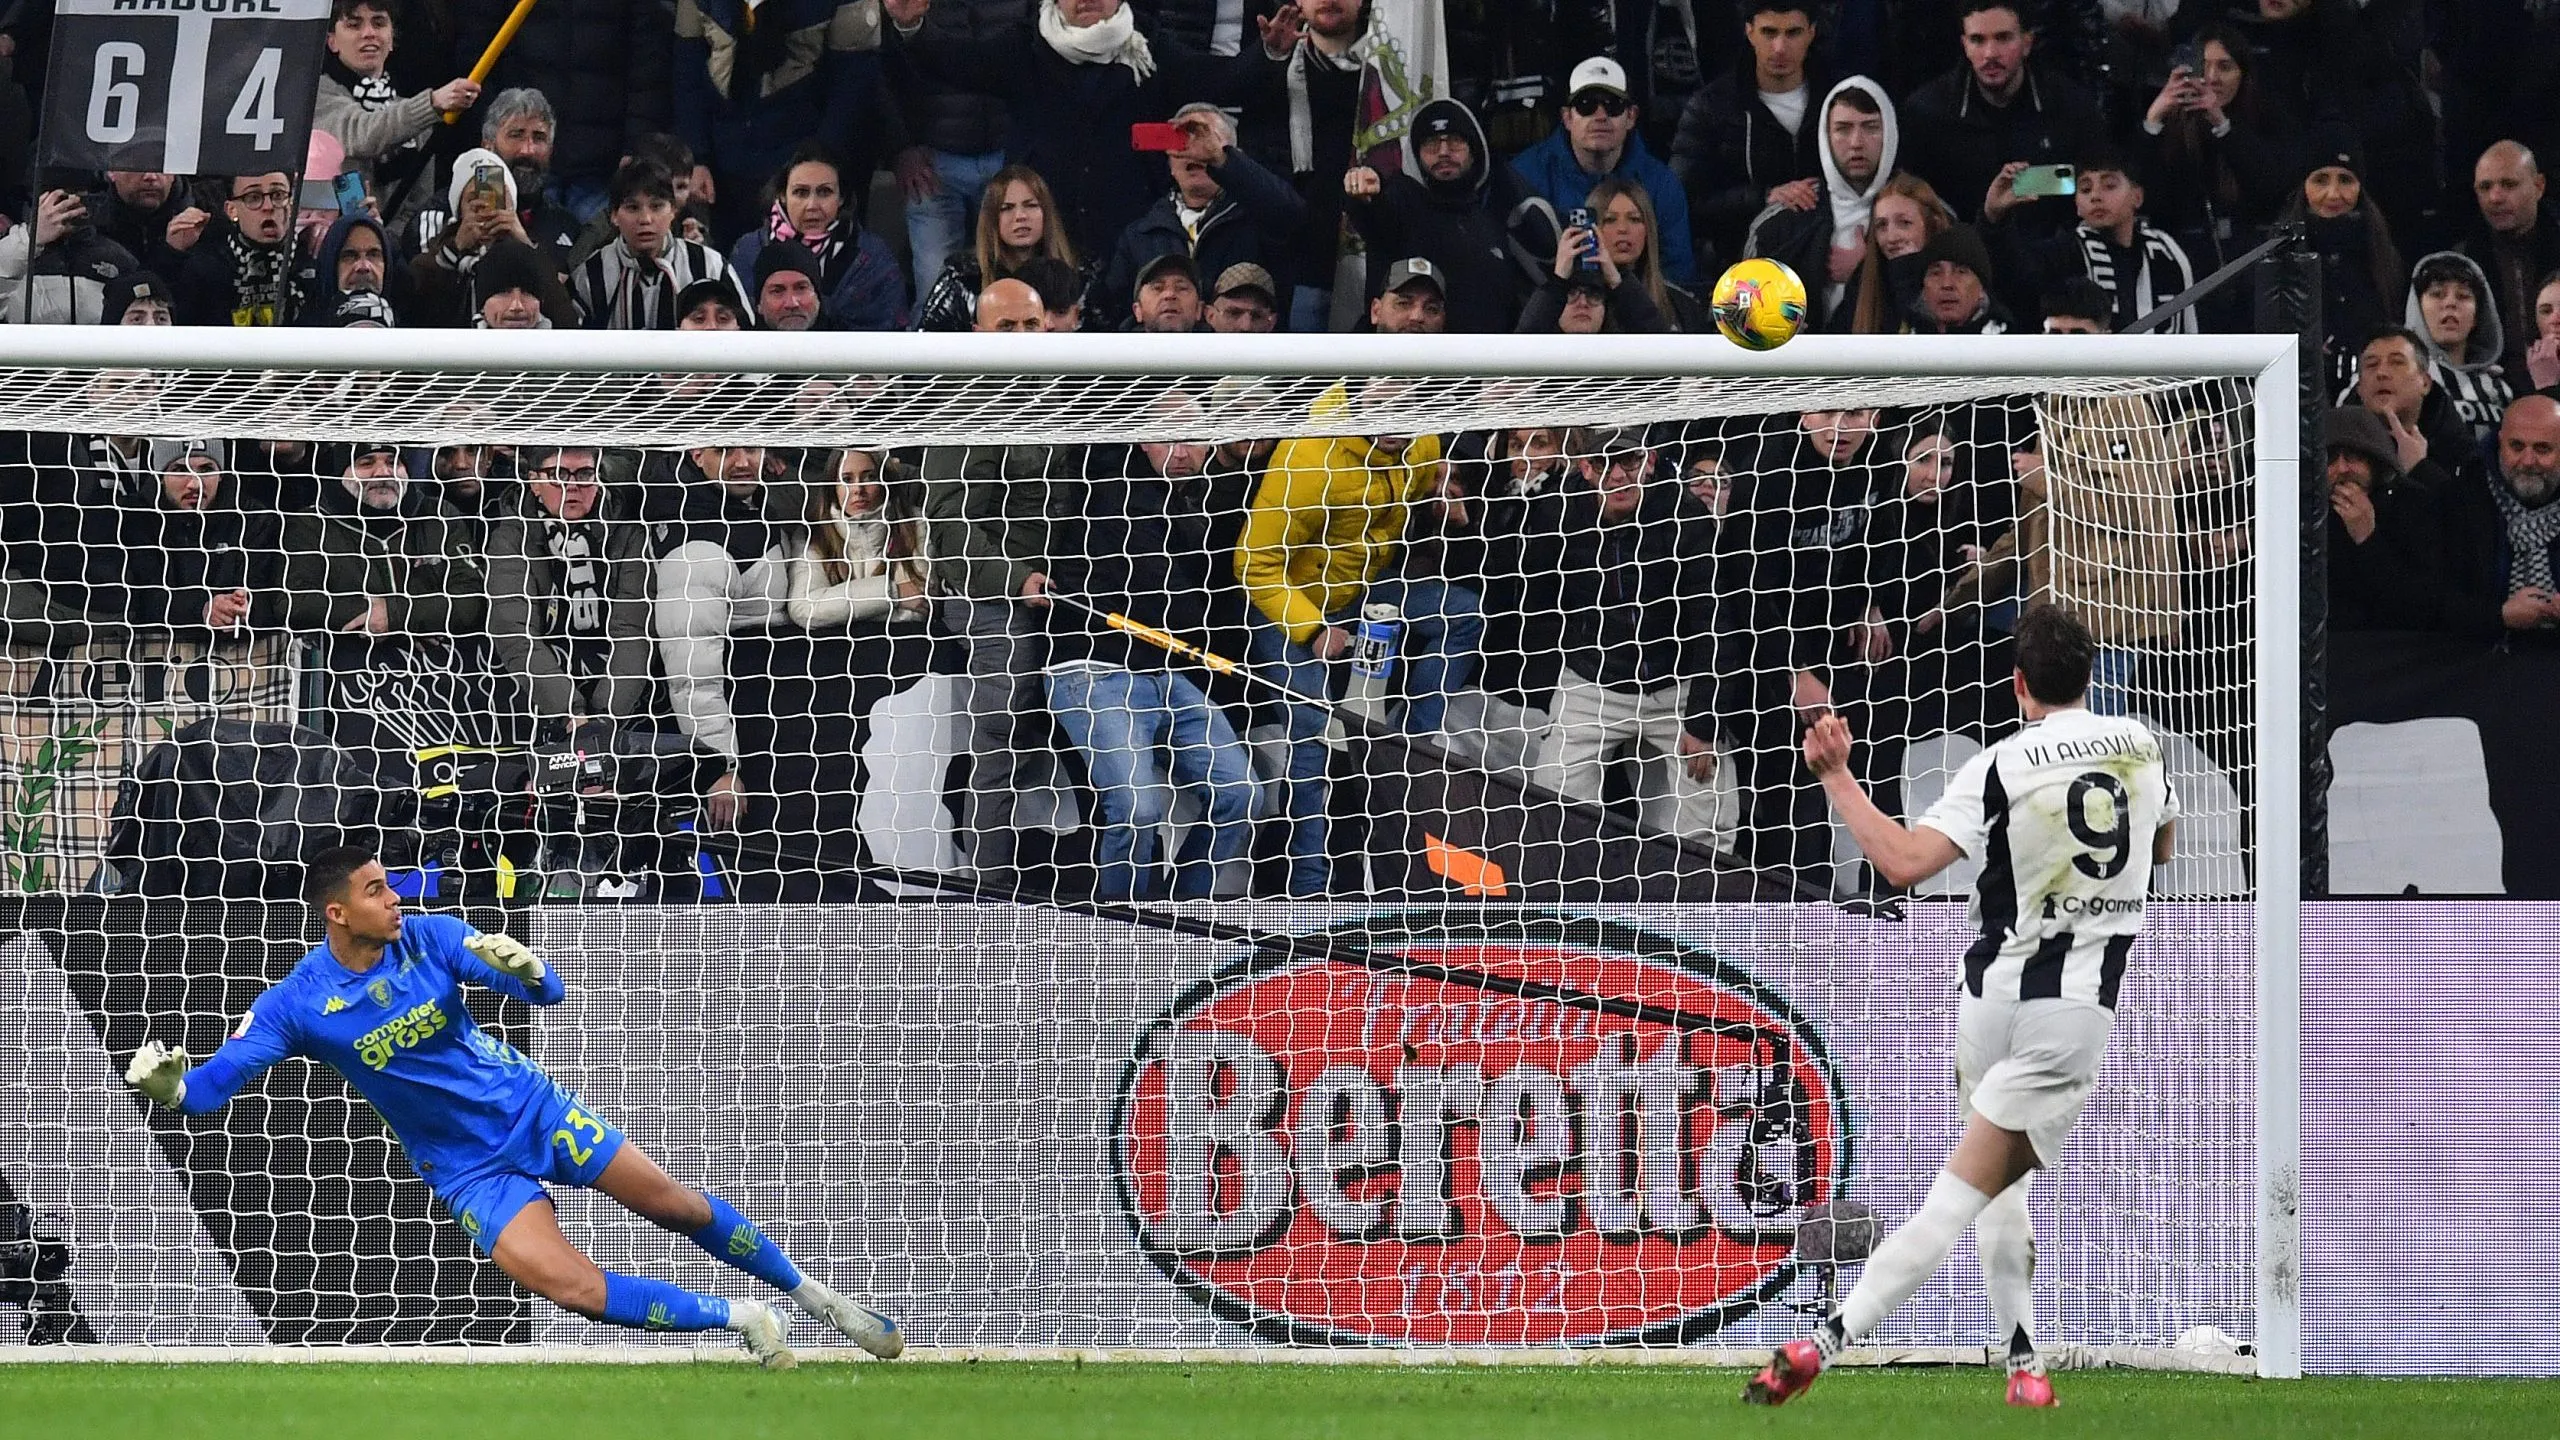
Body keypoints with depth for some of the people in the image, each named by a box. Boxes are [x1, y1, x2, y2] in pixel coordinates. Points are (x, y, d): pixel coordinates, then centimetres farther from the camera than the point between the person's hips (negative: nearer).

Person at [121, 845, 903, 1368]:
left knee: (679, 1206, 7)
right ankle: (738, 1320, -2)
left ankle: (812, 1296, 29)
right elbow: (211, 1086, -19)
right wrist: (170, 1084, -41)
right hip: (471, 1170, -2)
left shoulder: (431, 935, -14)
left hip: (532, 1106, 2)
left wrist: (526, 971, -36)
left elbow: (551, 993, -13)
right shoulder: (297, 1005, -18)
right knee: (577, 1288, -21)